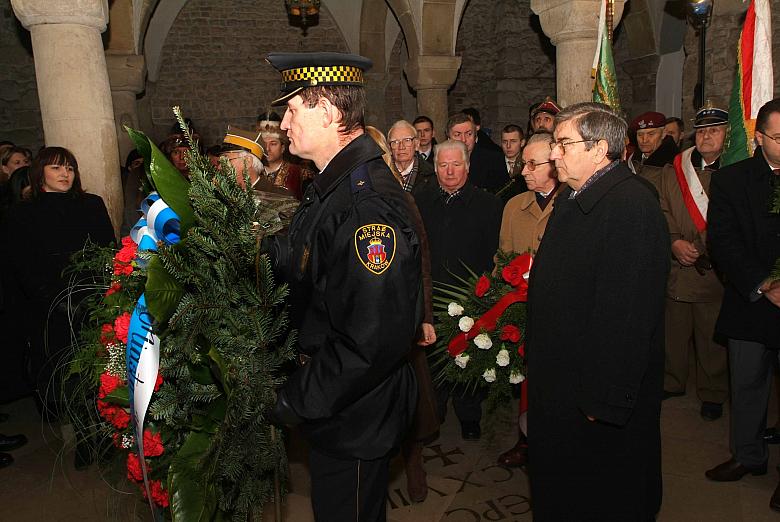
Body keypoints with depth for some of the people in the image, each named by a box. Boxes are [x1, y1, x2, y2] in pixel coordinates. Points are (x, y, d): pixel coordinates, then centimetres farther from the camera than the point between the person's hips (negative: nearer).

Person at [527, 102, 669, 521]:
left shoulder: (630, 205, -23)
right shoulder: (571, 198, 10)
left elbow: (626, 313, -27)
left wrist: (604, 399, -24)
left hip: (602, 396, -9)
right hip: (561, 386, 10)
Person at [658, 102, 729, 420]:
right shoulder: (672, 171, 9)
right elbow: (661, 213, 6)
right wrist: (674, 241, -10)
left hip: (716, 272, -2)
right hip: (677, 269, 2)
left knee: (713, 337, 6)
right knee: (673, 331, 11)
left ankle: (713, 393, 25)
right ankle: (672, 382, 31)